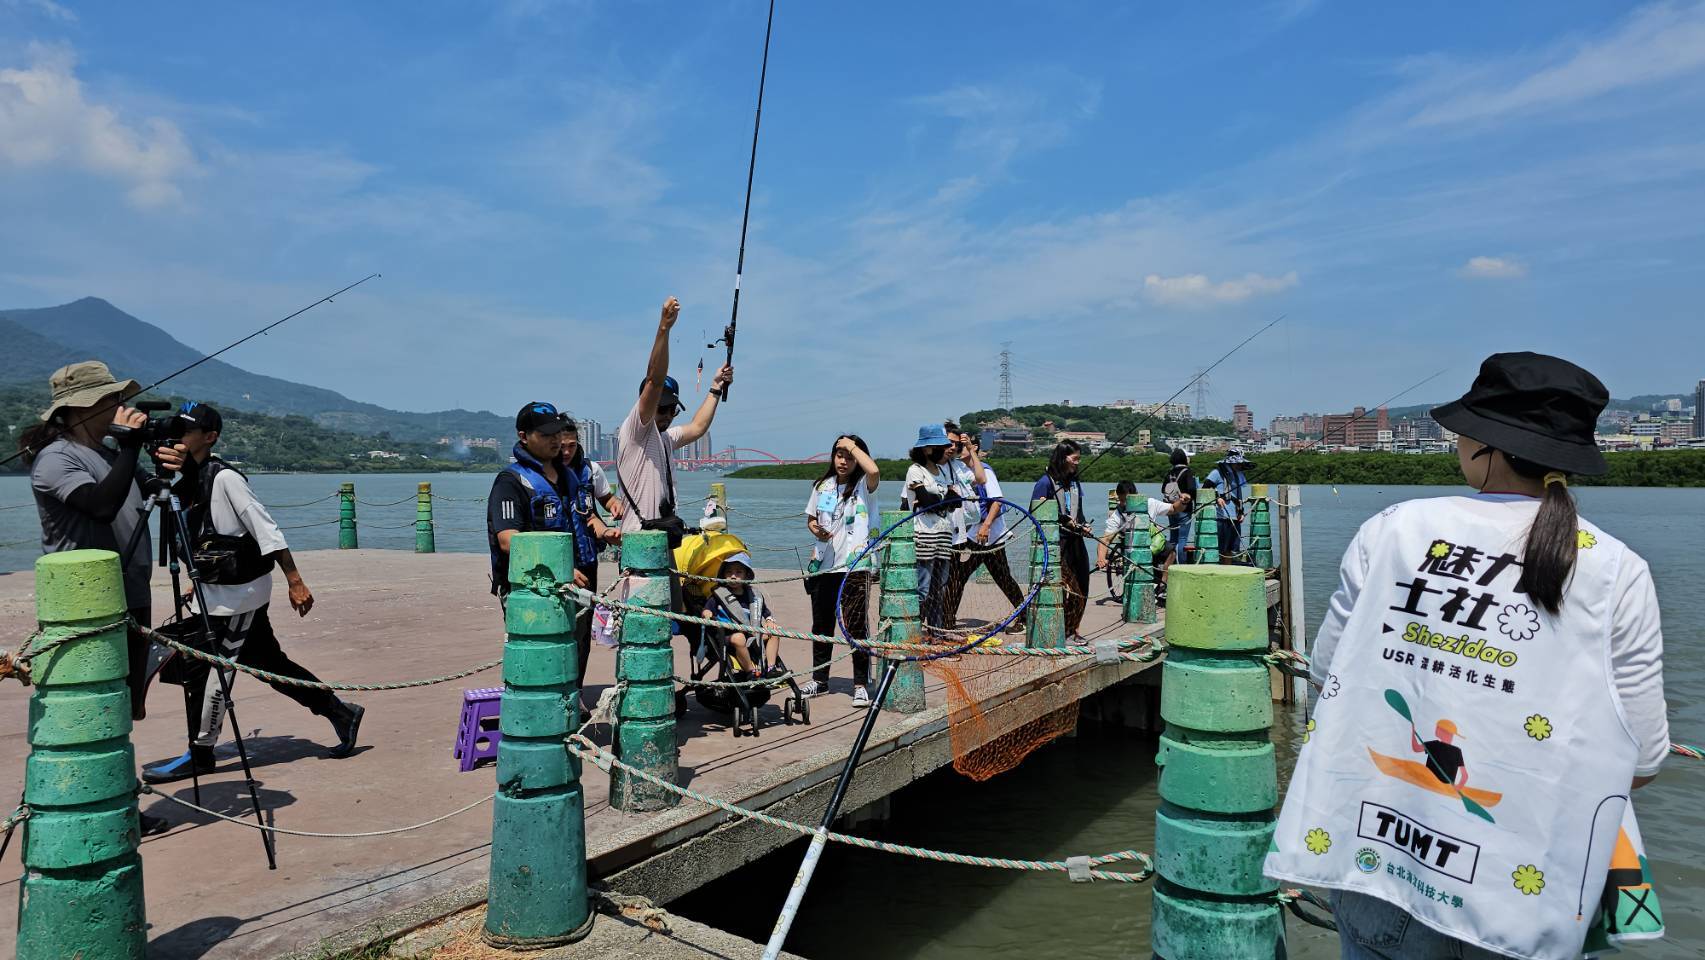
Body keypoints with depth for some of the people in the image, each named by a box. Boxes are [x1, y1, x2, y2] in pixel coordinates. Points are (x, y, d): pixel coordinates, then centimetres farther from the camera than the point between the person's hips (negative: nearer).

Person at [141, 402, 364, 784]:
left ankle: (199, 755, 12)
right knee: (268, 662, 13)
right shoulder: (187, 482, 9)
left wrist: (295, 582, -22)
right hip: (215, 591, 9)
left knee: (208, 667, -2)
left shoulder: (224, 477, -16)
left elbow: (266, 529, -20)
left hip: (239, 591, -9)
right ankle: (340, 712, 22)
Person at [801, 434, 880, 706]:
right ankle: (819, 680, 26)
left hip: (854, 565, -5)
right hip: (823, 564, 5)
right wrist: (814, 528, -2)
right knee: (821, 625, 13)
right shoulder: (823, 485, 12)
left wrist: (853, 446, -13)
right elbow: (810, 519, 21)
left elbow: (874, 471, -26)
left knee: (856, 626, -5)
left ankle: (861, 685, 4)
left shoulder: (864, 485, -2)